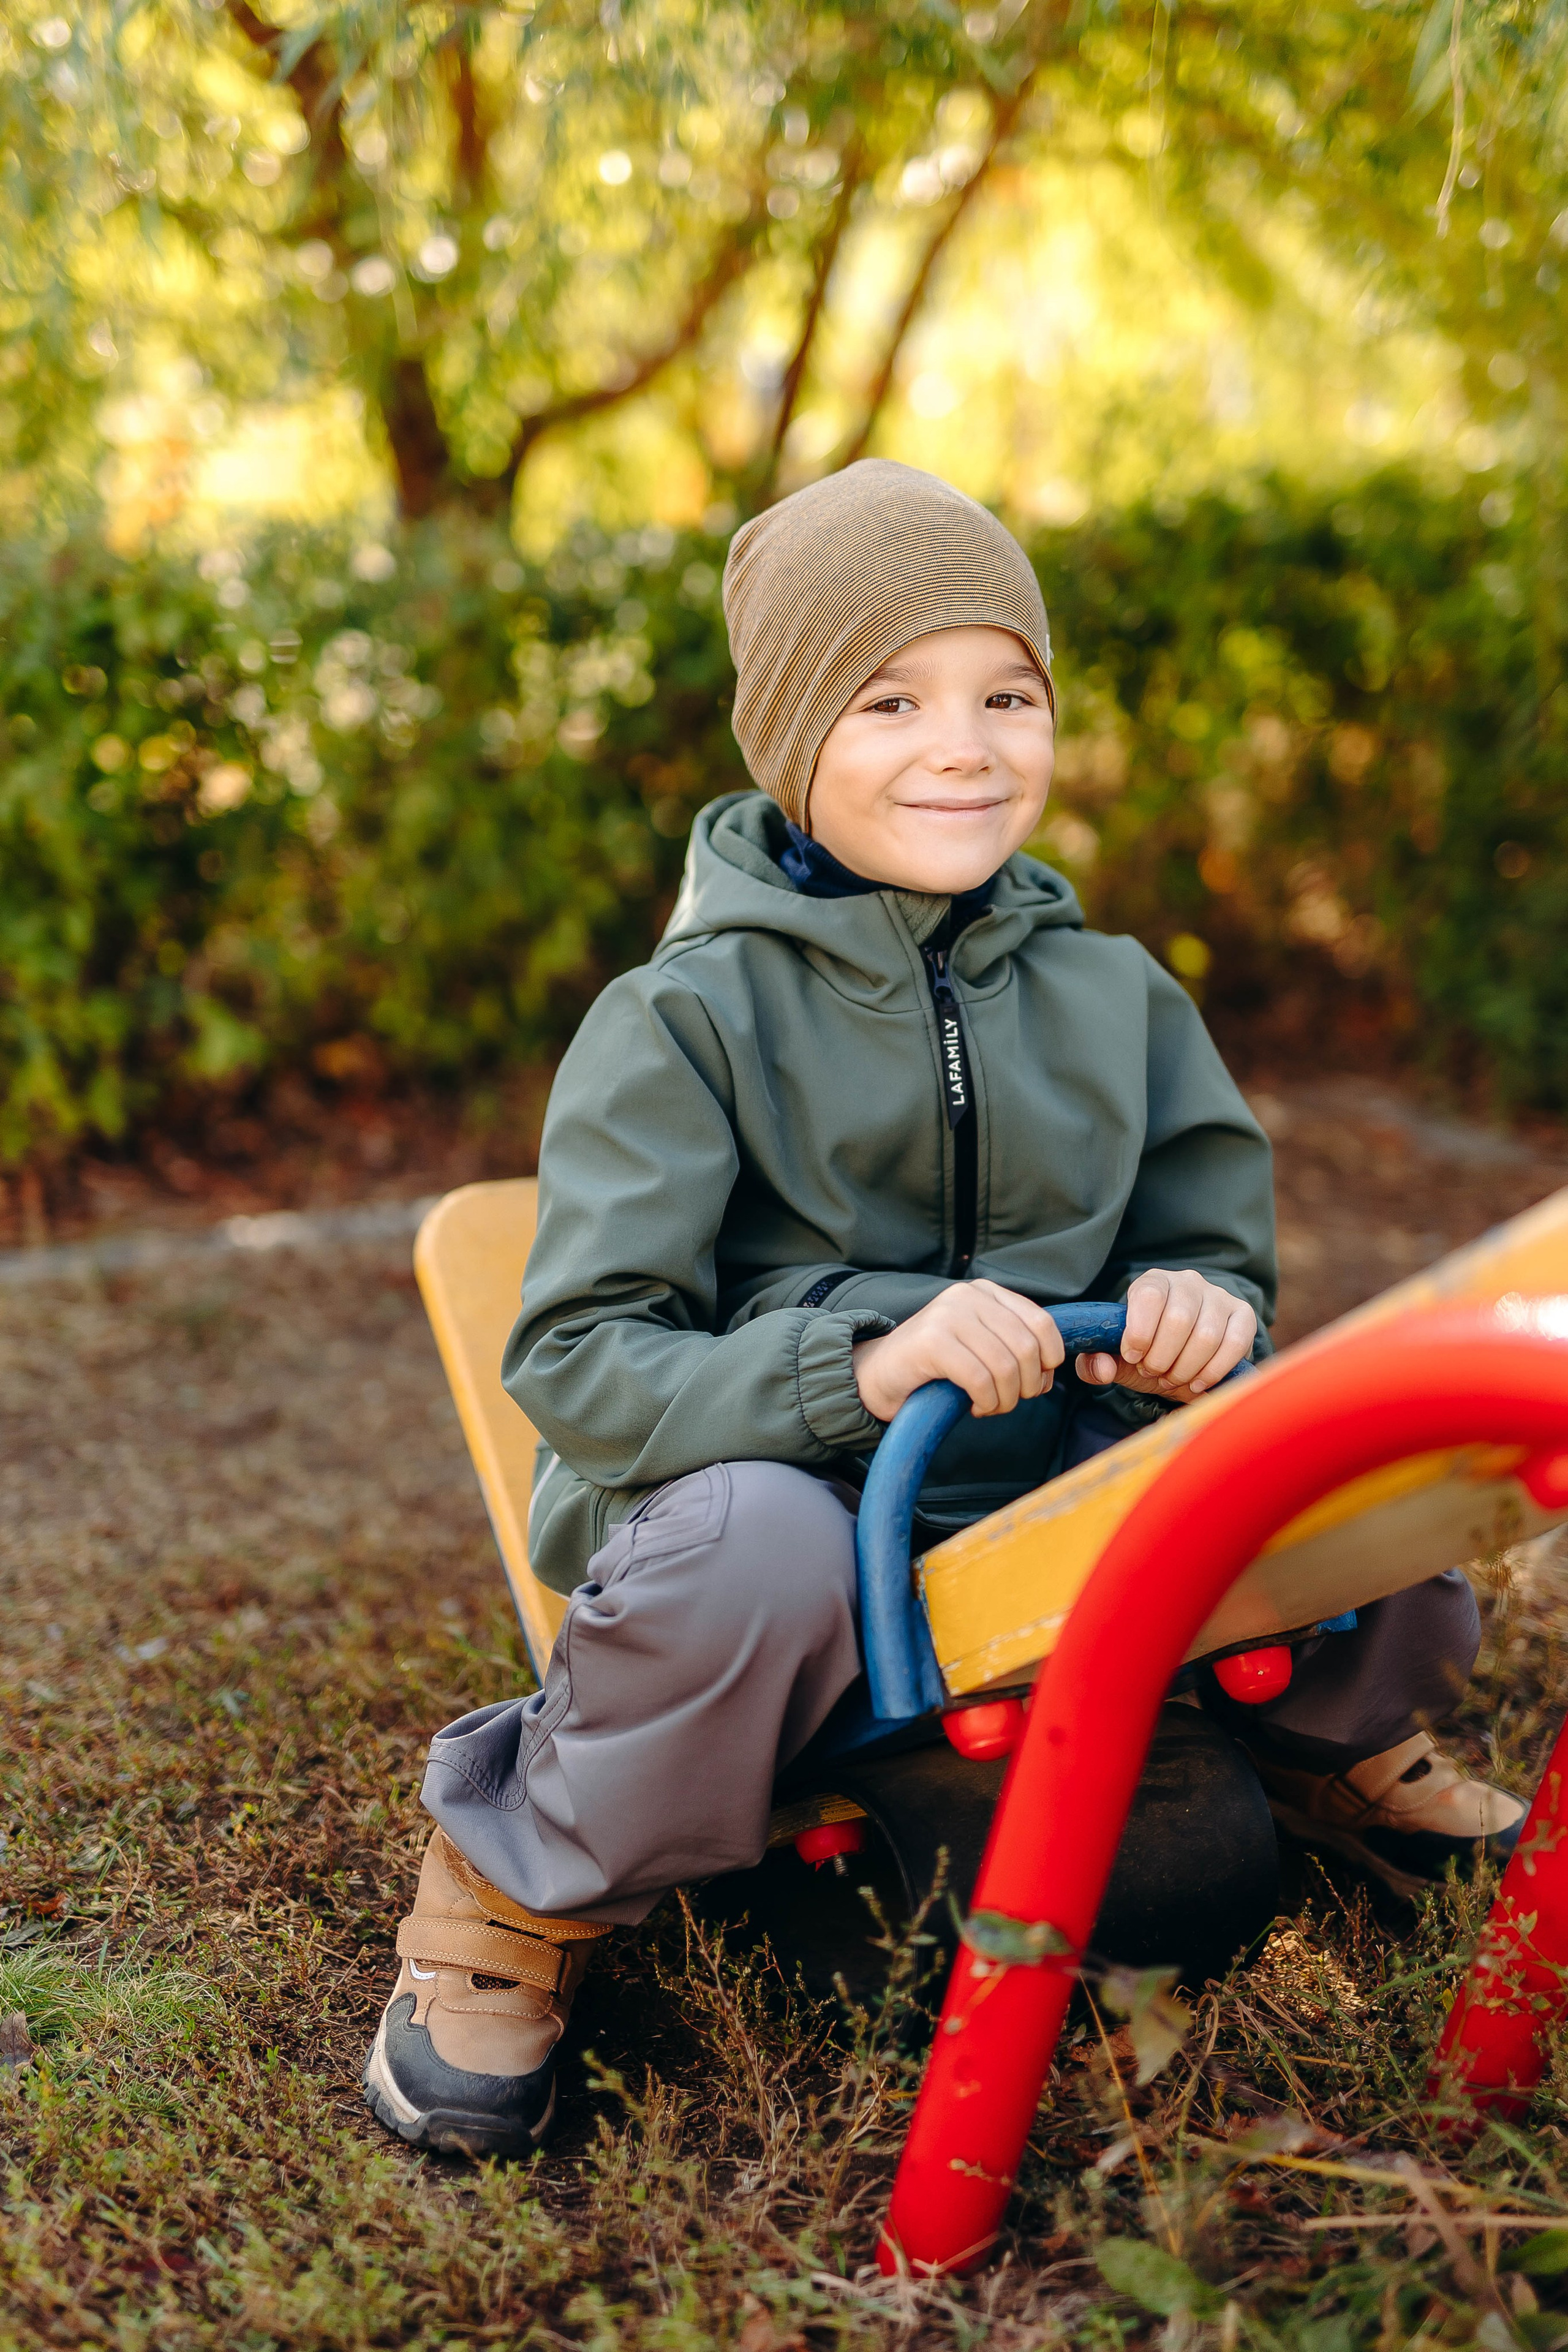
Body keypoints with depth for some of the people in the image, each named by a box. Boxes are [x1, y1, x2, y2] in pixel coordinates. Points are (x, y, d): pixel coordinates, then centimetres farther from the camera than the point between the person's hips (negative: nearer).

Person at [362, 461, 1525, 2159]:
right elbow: (575, 1363, -15)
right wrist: (855, 1369, -33)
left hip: (1043, 1512, 5)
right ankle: (523, 1891, -9)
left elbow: (1216, 1254, 12)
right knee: (752, 1537, -40)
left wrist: (1193, 1317, -14)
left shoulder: (1115, 999, 6)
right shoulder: (686, 1018, -8)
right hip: (784, 1502, -4)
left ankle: (1317, 1744, 20)